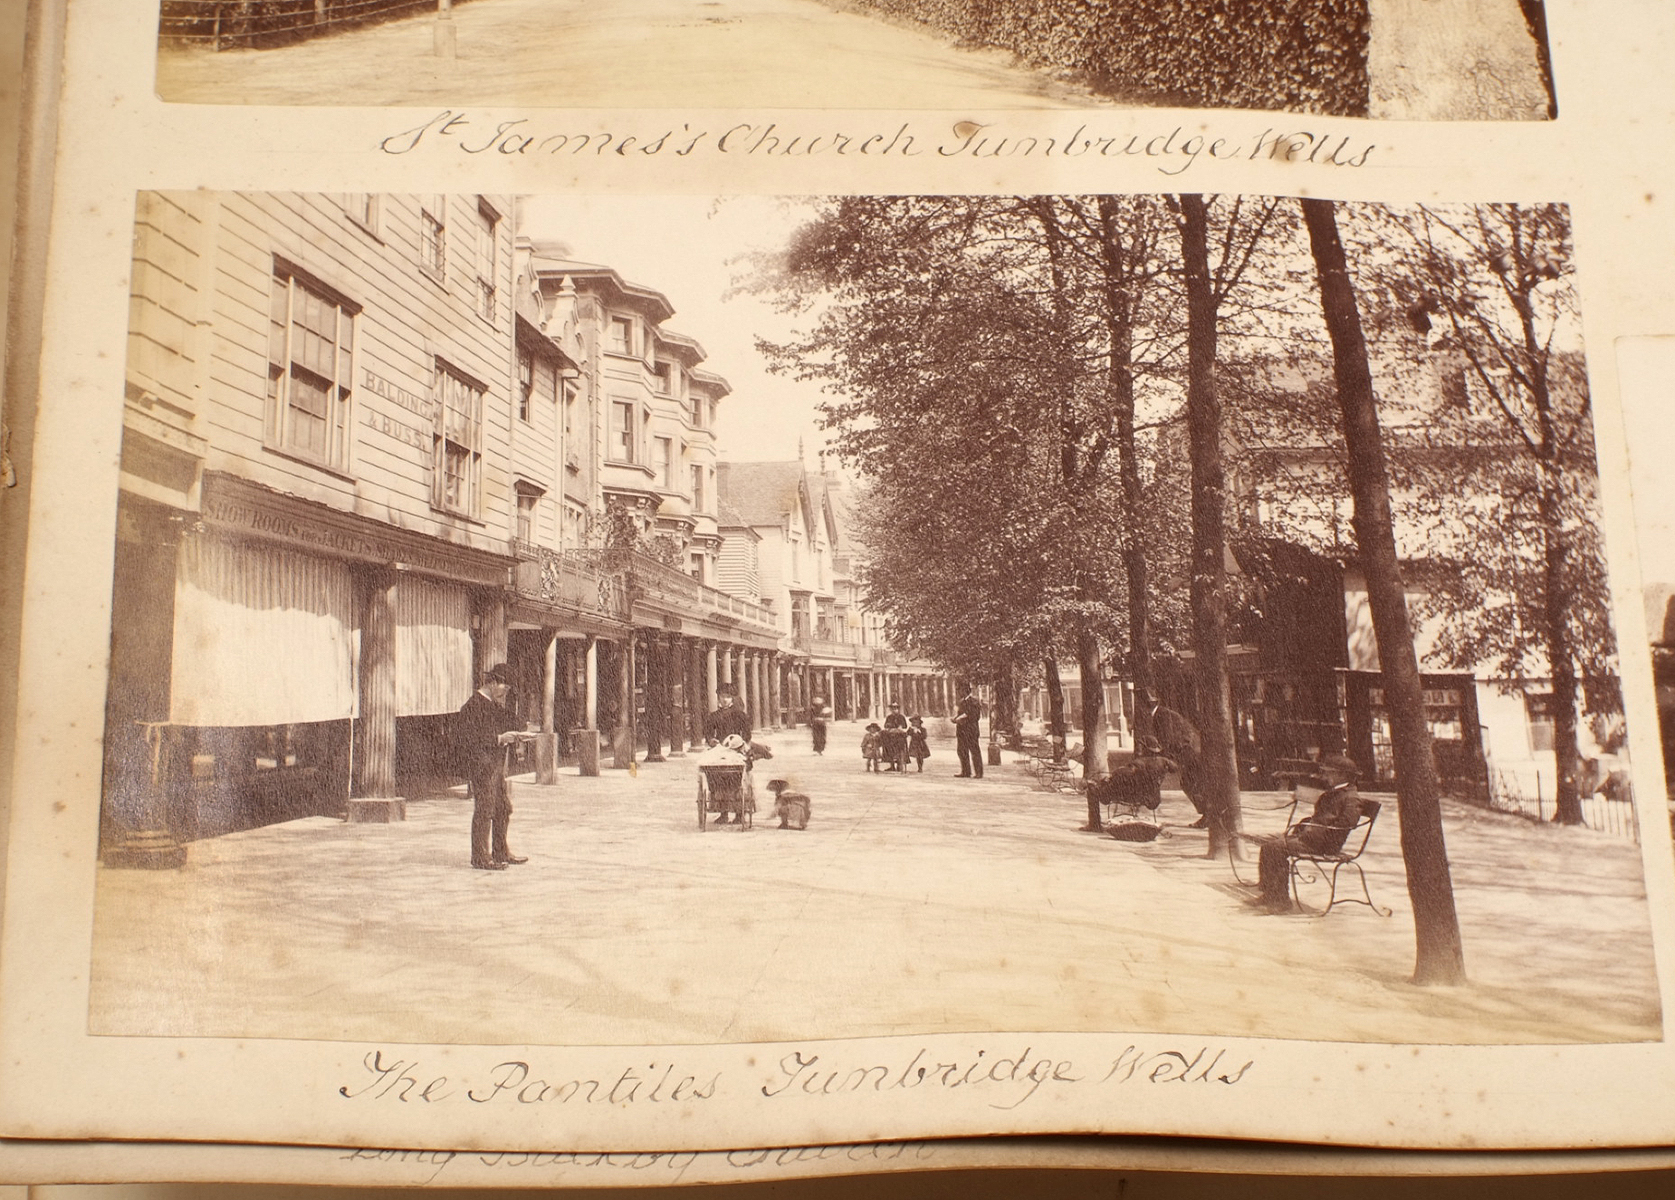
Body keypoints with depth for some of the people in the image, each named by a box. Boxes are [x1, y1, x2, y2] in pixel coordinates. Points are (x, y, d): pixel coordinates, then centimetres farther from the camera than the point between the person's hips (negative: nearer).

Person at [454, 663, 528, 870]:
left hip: (497, 764, 9)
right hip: (482, 765, -9)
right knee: (484, 810, -5)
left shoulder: (495, 705, 15)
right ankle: (481, 857, 2)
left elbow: (509, 725, 26)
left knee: (503, 809, 14)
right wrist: (499, 739, -21)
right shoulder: (473, 707, -14)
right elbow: (468, 738, -20)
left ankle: (501, 853, 25)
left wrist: (511, 735, 2)